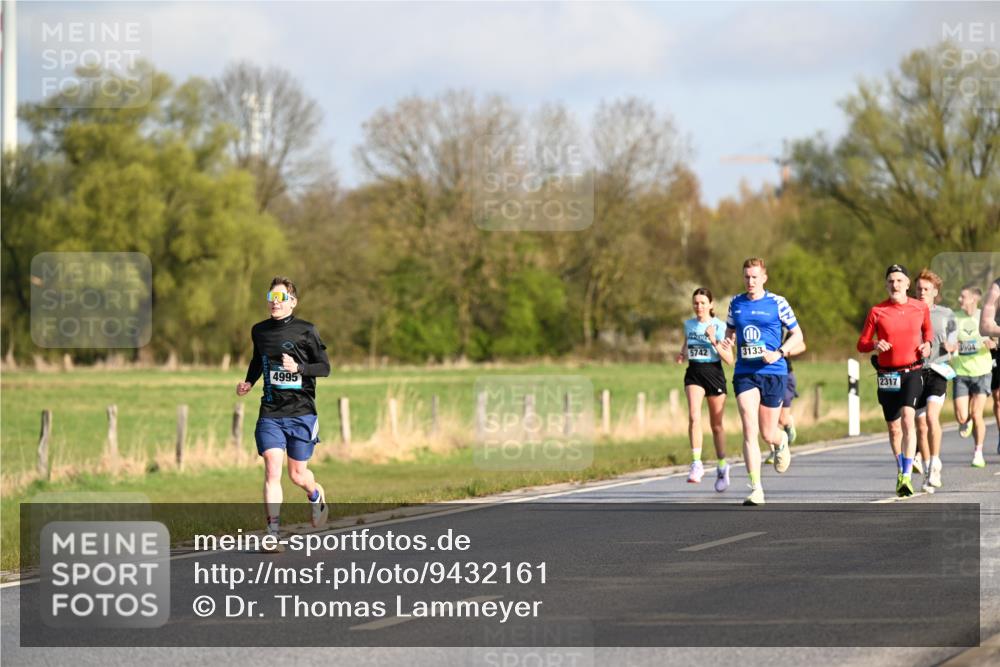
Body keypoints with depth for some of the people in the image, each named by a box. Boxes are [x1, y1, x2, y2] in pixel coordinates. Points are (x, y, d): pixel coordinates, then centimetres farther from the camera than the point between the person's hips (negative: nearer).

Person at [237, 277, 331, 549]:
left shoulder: (305, 331, -4)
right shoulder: (259, 331, 7)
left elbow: (324, 367, -1)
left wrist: (298, 368, -18)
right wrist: (248, 383, 10)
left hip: (301, 412, -2)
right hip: (270, 412, 2)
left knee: (297, 474, 7)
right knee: (272, 469, -14)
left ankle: (316, 495, 43)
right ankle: (272, 532, -14)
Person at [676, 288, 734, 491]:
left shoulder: (719, 326, -6)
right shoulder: (688, 325, 7)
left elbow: (729, 359, -9)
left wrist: (714, 341, -22)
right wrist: (682, 356, 3)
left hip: (714, 373, -2)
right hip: (694, 374, 2)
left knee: (716, 425, 9)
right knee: (694, 417, -22)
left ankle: (722, 466, 27)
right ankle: (696, 464, -23)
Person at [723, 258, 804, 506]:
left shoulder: (777, 303, -2)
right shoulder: (736, 304, 7)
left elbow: (797, 334, 3)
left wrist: (779, 352, -13)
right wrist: (727, 342, -2)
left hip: (773, 373, -2)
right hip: (744, 373, 2)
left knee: (768, 434, 6)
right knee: (749, 431, -13)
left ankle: (782, 442, 45)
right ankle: (756, 489, -13)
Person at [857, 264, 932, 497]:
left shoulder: (921, 308, 3)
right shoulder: (877, 311, -1)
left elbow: (927, 330, 22)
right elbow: (861, 344, 3)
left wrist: (927, 344, 1)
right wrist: (875, 344, -18)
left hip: (913, 371, -1)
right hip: (887, 375, 1)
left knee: (908, 419, -21)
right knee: (893, 428, 9)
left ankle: (906, 477, -24)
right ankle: (901, 470, 33)